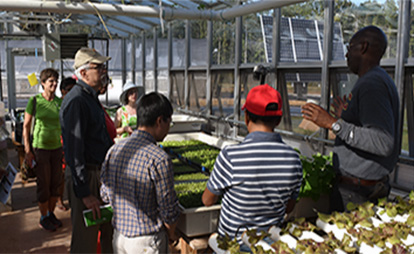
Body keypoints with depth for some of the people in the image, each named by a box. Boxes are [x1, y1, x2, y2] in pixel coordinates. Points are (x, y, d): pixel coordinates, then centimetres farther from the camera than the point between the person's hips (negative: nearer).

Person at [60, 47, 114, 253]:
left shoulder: (91, 97, 12)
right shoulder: (76, 100, -19)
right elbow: (74, 150, -24)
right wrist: (85, 193, -24)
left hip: (100, 172, 10)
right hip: (85, 176, -10)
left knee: (108, 229, 20)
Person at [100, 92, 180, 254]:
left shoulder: (114, 150, -4)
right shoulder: (159, 159, -24)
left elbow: (105, 195, 5)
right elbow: (168, 210, -18)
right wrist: (171, 234, 1)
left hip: (118, 236, 6)